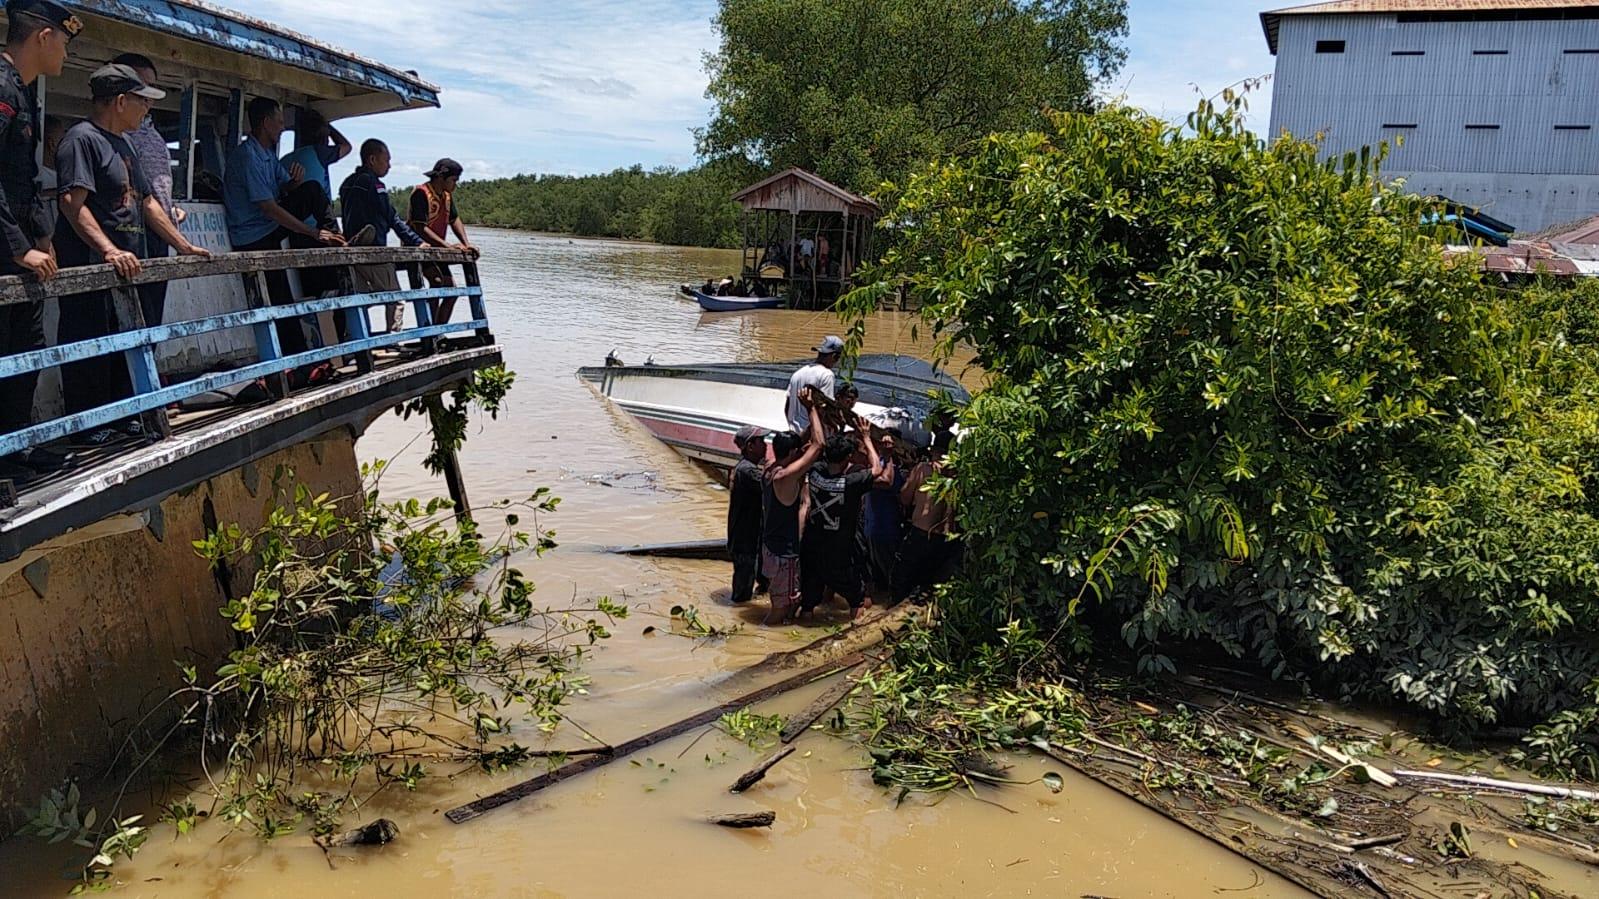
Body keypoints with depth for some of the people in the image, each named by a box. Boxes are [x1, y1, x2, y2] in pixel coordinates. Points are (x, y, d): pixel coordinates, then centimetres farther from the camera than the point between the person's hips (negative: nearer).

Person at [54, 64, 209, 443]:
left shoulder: (123, 144, 20)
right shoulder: (82, 138, -10)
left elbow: (146, 201, 24)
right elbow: (72, 202, -21)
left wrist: (185, 246, 20)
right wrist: (110, 250, -32)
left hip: (126, 268, 10)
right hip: (90, 269, -9)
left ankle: (124, 415, 23)